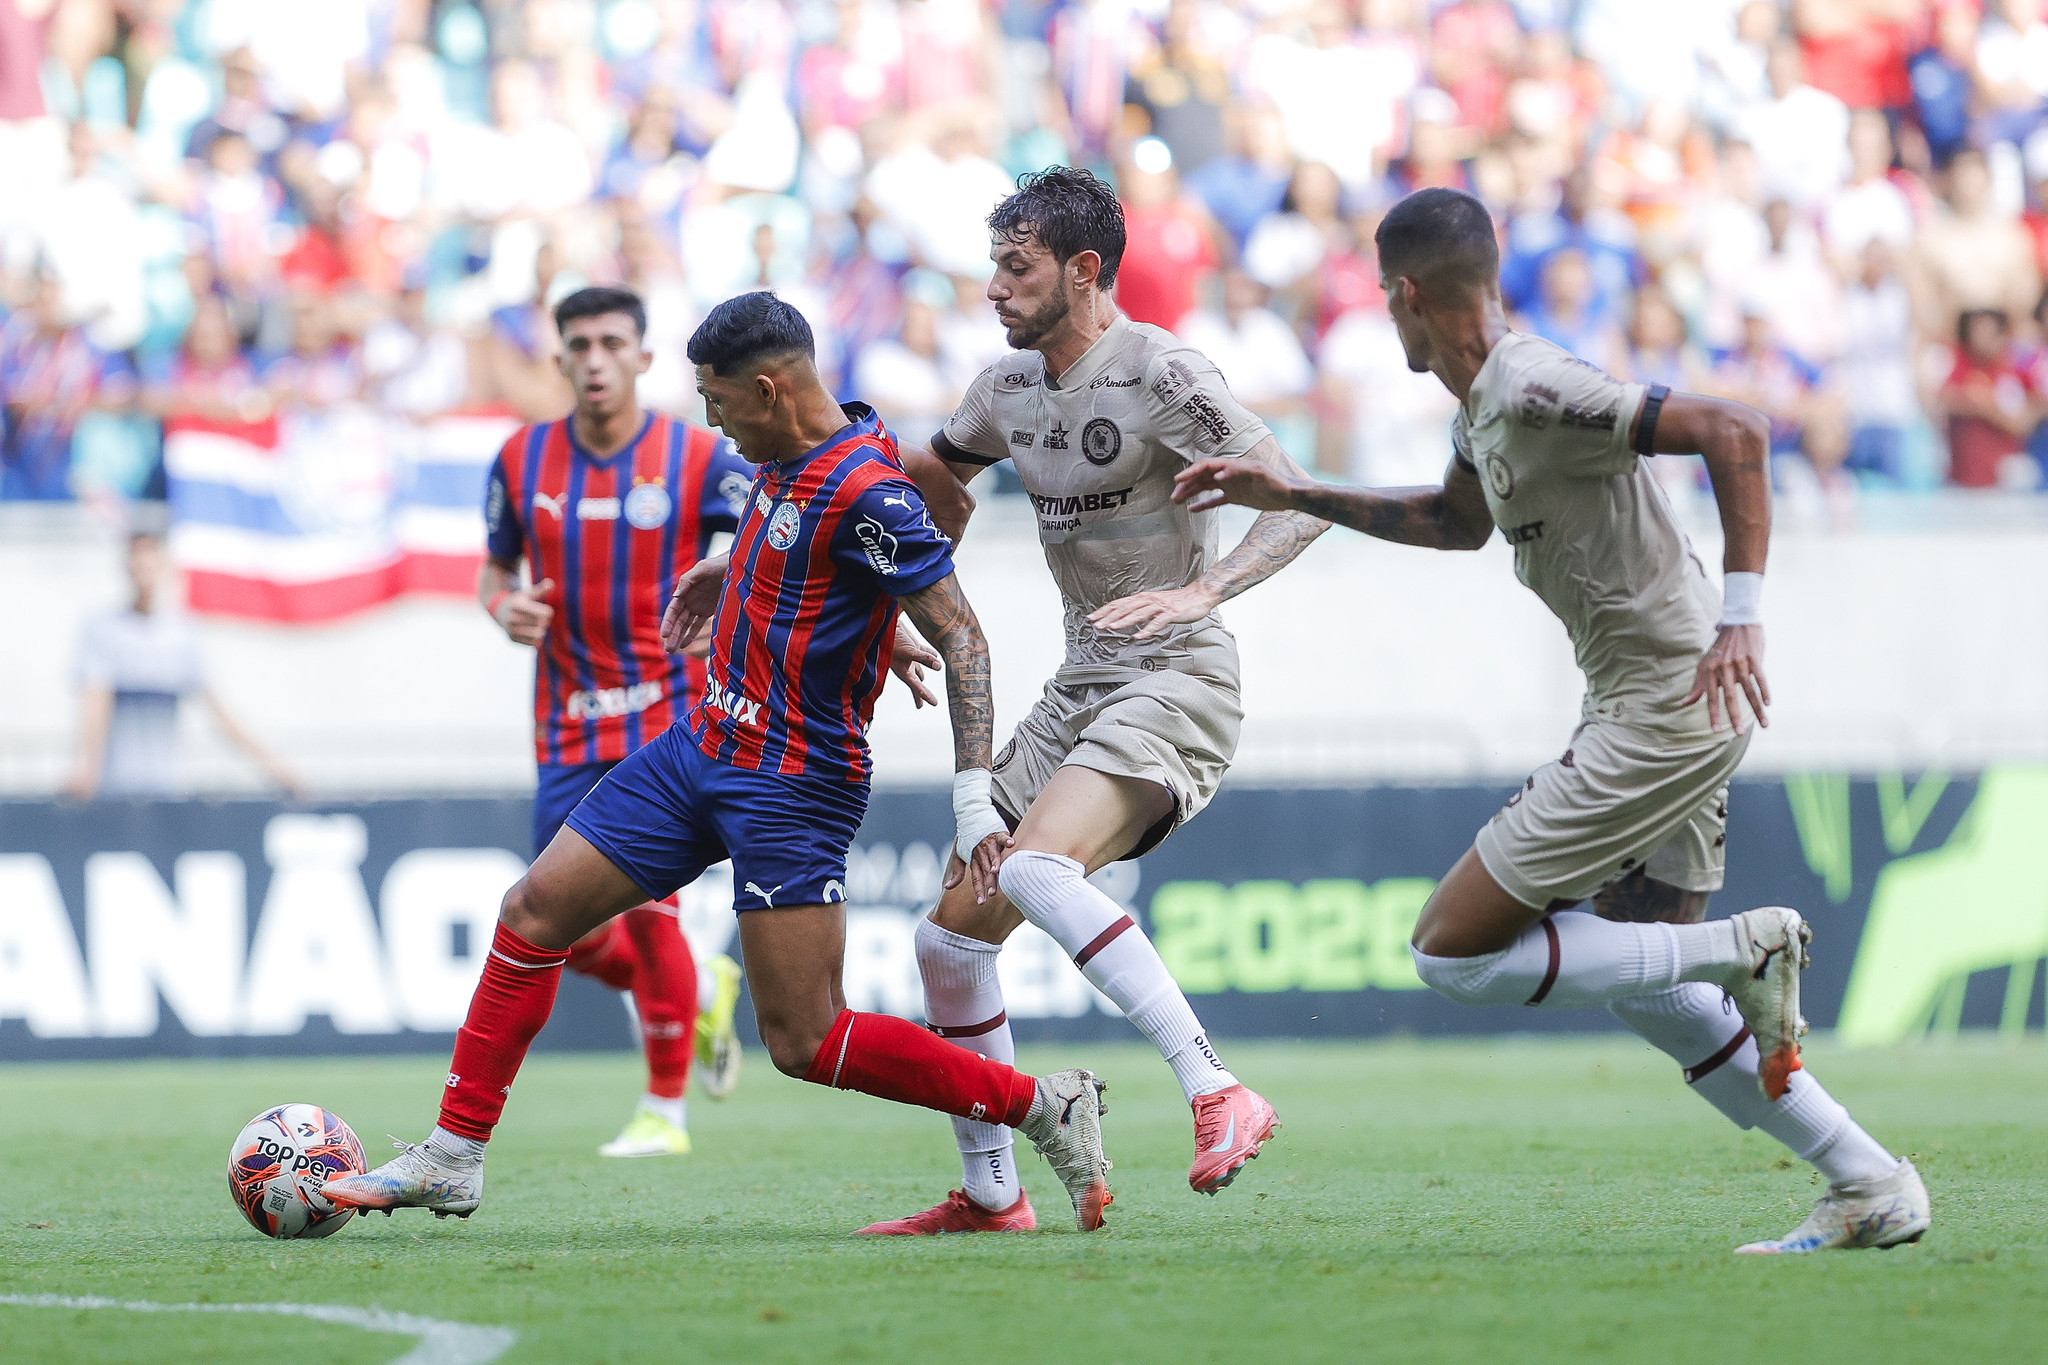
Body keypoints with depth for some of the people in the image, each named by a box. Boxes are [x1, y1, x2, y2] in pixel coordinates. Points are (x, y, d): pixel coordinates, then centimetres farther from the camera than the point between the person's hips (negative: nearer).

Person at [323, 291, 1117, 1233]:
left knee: (803, 1043, -11)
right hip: (704, 744, 9)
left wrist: (973, 794, -27)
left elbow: (962, 637, -22)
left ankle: (1044, 1107, 0)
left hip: (791, 785, -9)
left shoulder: (865, 493, -21)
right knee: (533, 912, 6)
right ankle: (453, 1158, 14)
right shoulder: (788, 459, 5)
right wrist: (727, 570, 31)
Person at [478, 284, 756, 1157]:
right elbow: (494, 566, 14)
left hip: (670, 720, -4)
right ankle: (702, 990, 31)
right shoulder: (522, 461, 2)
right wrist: (504, 606, -8)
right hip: (568, 730, 4)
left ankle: (665, 1109, 4)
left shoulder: (698, 459, -7)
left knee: (645, 906, -13)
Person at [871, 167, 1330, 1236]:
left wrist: (1202, 591, -31)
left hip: (1175, 679, -8)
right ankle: (990, 1195, 17)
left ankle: (1217, 1096, -38)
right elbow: (927, 480, 29)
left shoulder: (1158, 373, -14)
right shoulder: (1008, 388, 10)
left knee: (1036, 869, -33)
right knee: (953, 933, 5)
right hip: (1079, 686, 8)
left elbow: (1297, 501, -17)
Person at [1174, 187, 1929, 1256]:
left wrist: (1740, 614, -28)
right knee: (1642, 989, 17)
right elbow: (1458, 520, 33)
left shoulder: (1536, 391, -19)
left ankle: (1746, 947, -8)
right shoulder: (1487, 402, 11)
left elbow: (1731, 430, -27)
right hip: (1658, 707, 10)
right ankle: (1870, 1186, 14)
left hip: (1672, 705, -10)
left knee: (1452, 954, -6)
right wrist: (1295, 497, 30)